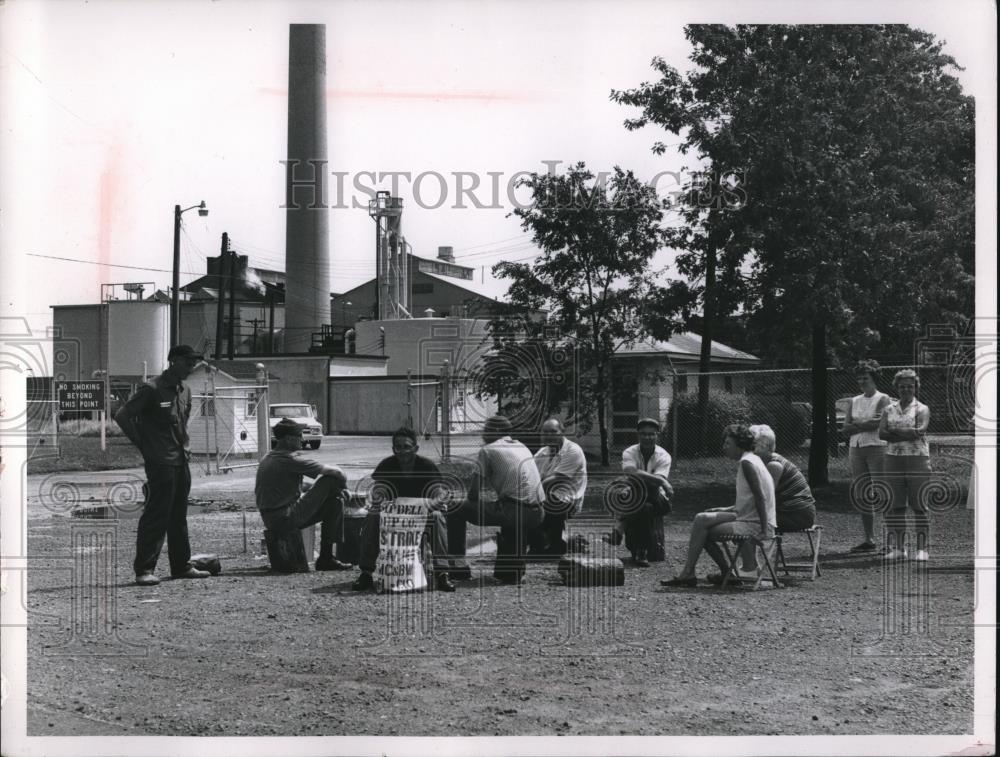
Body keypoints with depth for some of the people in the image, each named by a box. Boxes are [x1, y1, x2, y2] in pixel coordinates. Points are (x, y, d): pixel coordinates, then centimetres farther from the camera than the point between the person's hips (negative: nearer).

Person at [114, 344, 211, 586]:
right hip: (160, 464, -8)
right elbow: (122, 416, -13)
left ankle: (181, 566, 19)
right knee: (156, 516, -7)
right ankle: (144, 569, -3)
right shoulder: (152, 389, -11)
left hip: (181, 462, 8)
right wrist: (144, 446, -11)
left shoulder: (184, 391, 13)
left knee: (178, 517, 13)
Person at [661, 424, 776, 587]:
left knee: (702, 531, -13)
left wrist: (764, 531, -23)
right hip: (748, 518, 9)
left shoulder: (747, 463, -14)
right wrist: (727, 510, 15)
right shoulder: (752, 460, 16)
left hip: (754, 525, -9)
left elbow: (761, 498, -21)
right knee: (701, 519, 3)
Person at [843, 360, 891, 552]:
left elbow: (878, 423, -15)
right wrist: (866, 424, -7)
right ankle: (869, 540, 11)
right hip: (856, 449, 6)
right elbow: (846, 429, 6)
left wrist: (857, 423, -2)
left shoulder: (882, 399, 0)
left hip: (876, 448, -6)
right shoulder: (854, 402, 16)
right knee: (861, 497, 6)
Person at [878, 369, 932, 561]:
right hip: (893, 459, 4)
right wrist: (908, 434, -11)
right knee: (895, 506, 3)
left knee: (919, 506, -2)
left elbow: (920, 430, -15)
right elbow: (881, 433, -1)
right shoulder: (889, 409, 12)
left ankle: (922, 548, 2)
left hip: (917, 459, -3)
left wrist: (895, 431, -8)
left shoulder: (922, 409, 2)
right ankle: (898, 547, 8)